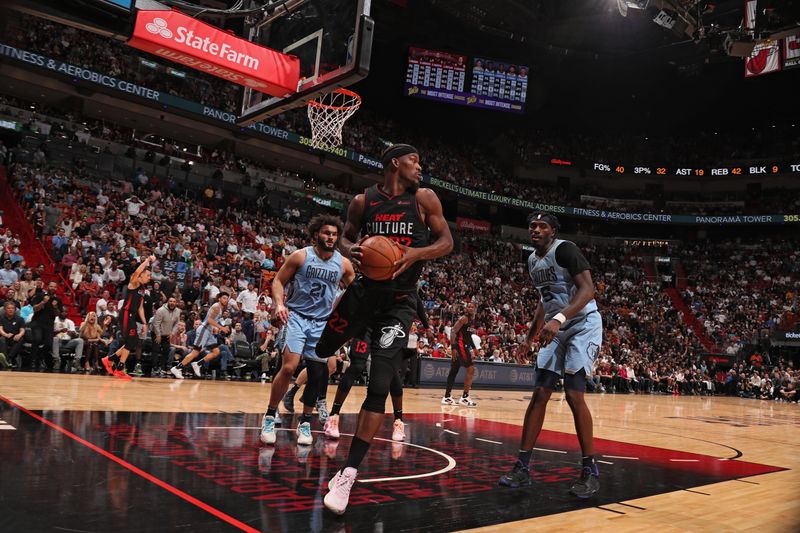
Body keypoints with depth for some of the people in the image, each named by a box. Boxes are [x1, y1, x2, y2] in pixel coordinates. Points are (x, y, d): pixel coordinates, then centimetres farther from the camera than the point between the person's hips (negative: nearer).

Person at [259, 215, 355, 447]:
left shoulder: (343, 263, 1)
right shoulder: (300, 256, -6)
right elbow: (278, 281, -1)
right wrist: (279, 303, -18)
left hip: (323, 323, 3)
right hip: (296, 316, -3)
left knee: (317, 375, 4)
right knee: (289, 367, -17)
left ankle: (305, 422, 22)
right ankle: (270, 416, 2)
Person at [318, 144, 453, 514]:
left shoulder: (424, 198, -2)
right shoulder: (364, 201, 0)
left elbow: (446, 241, -1)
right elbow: (346, 237, 12)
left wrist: (416, 253, -21)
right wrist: (350, 249, -13)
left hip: (400, 301, -2)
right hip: (365, 290, 2)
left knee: (379, 387, -9)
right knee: (319, 351, 11)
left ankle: (349, 473, -2)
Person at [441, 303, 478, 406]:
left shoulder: (472, 319, 16)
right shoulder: (464, 318, -11)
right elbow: (453, 332, -19)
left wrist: (473, 348, 20)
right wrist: (453, 347, -27)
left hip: (464, 346, 9)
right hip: (460, 346, -9)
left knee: (454, 371, 11)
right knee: (471, 369, -13)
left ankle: (447, 397, 16)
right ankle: (465, 397, -10)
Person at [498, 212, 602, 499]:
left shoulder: (565, 249, -15)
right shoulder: (532, 260, 11)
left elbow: (588, 290, -25)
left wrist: (559, 318, -39)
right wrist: (530, 336, 19)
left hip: (583, 325, -8)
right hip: (556, 329, 8)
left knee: (573, 395, -15)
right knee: (539, 394, 1)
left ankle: (590, 470, -1)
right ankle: (523, 467, 5)